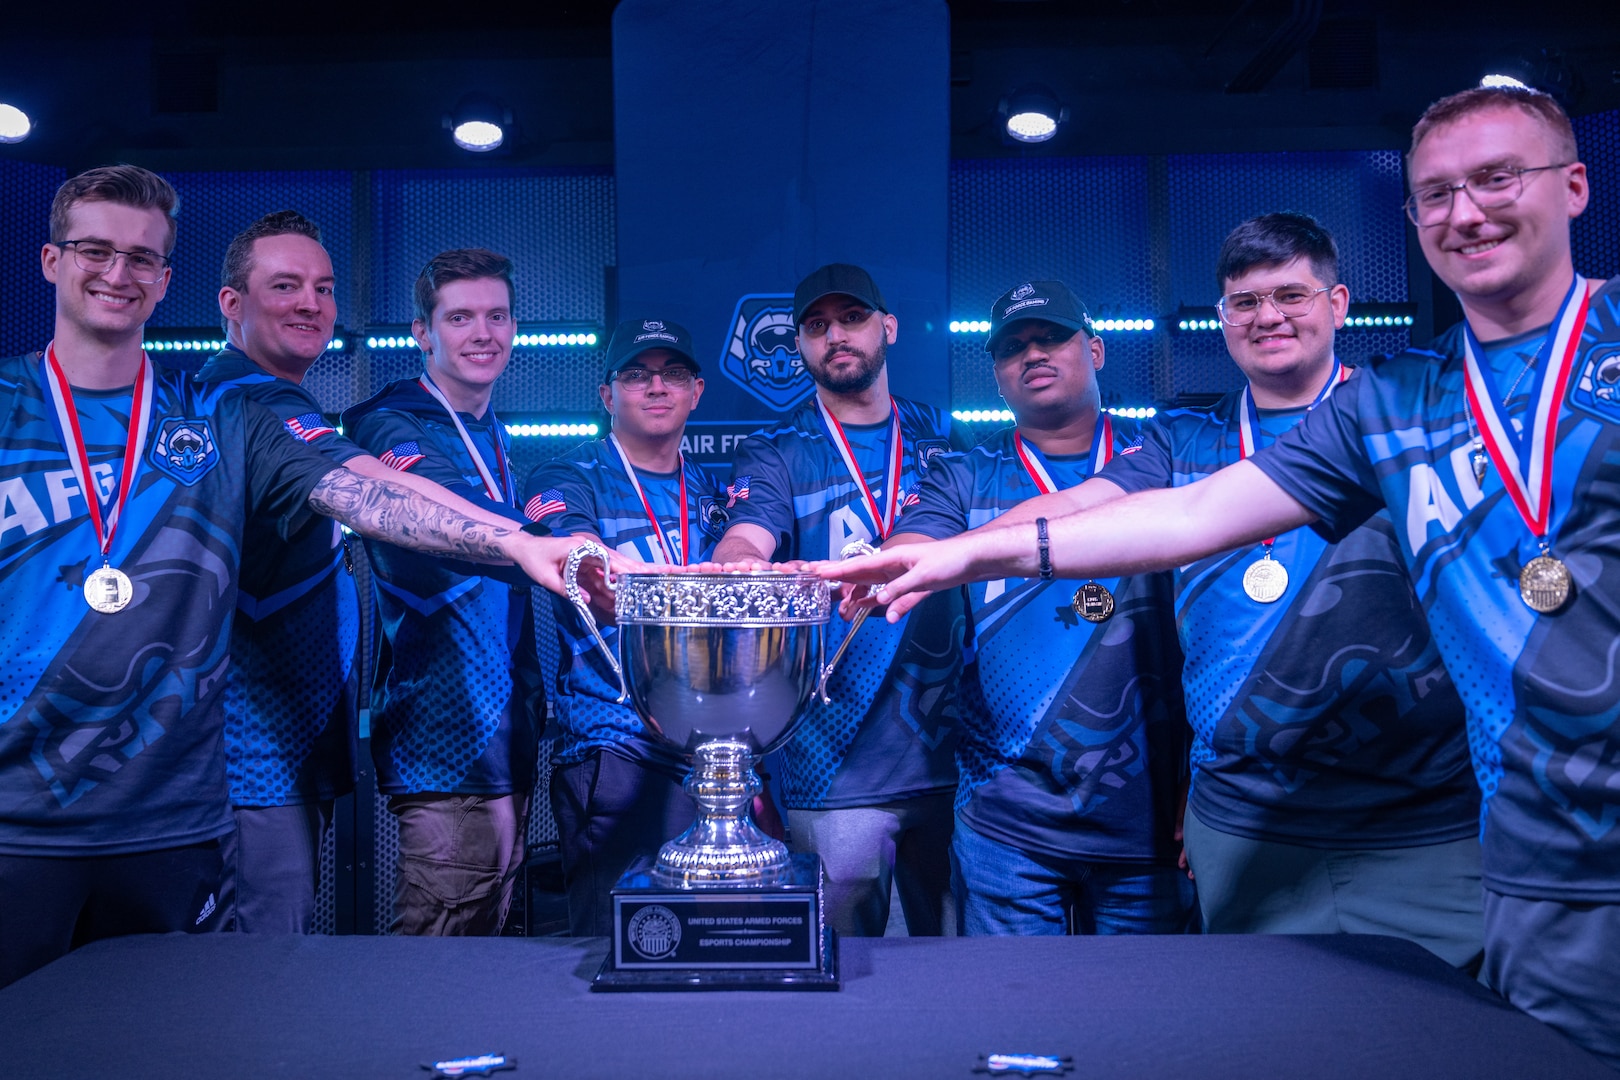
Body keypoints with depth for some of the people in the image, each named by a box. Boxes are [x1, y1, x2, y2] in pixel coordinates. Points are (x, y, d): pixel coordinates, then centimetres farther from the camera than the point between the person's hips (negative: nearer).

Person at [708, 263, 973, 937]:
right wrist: (742, 567, -39)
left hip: (952, 753, 3)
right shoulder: (774, 457, 4)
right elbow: (743, 541, -16)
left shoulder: (945, 440, 12)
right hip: (837, 770, -3)